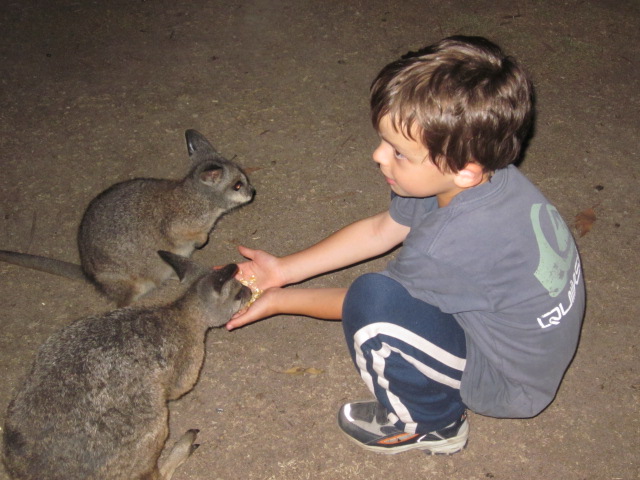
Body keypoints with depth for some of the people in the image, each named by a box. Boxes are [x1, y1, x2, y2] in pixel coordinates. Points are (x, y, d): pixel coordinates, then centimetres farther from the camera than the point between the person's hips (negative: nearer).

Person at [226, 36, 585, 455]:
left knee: (374, 301, -28)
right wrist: (283, 270, 3)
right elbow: (380, 230, 2)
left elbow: (370, 303, -16)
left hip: (512, 385, -8)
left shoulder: (452, 245, -36)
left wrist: (281, 301, -2)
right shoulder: (479, 173, -13)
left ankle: (432, 424, 0)